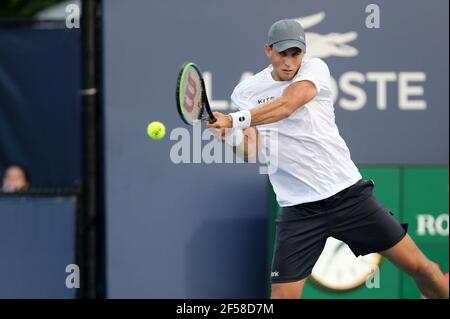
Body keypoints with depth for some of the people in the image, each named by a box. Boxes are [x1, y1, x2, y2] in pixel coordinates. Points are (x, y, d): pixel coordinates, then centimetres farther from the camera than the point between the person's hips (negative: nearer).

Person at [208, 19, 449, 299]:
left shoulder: (315, 69, -4)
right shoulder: (245, 92, 2)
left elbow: (285, 106, -23)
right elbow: (251, 152, -9)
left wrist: (233, 120, -34)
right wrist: (229, 138, -30)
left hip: (348, 192, 0)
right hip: (299, 209, 0)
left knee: (419, 267, 1)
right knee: (283, 296, -11)